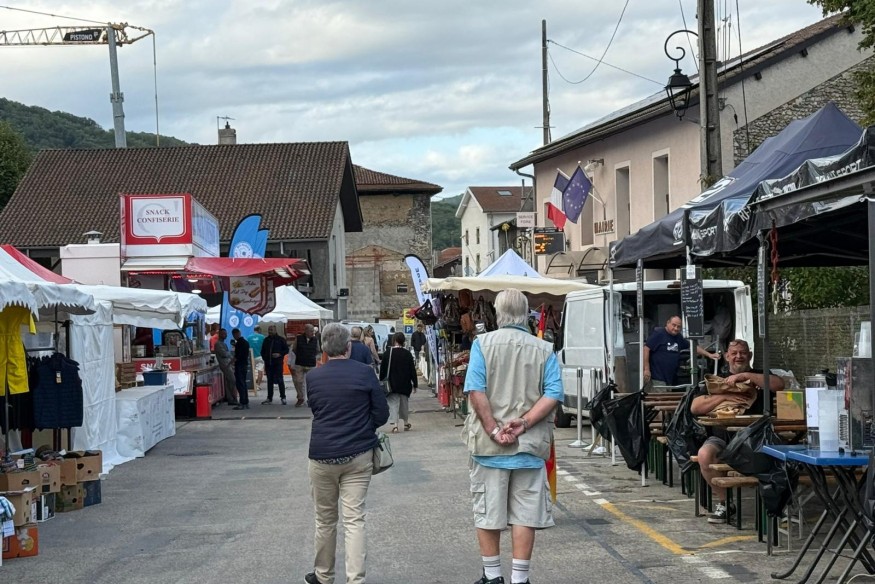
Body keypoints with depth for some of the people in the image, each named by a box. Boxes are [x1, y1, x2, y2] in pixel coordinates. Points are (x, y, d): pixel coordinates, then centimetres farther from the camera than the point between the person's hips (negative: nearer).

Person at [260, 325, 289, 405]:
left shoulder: (280, 339, 0)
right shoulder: (266, 340, 12)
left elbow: (286, 350, 1)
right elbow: (263, 351, 22)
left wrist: (279, 354, -14)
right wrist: (264, 358, 6)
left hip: (278, 363, -4)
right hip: (268, 364, 4)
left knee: (279, 380, -5)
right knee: (270, 380, 8)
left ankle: (283, 397, 2)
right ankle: (269, 398, 13)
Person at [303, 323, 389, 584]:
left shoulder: (312, 377, -1)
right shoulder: (365, 373, -6)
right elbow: (381, 414, -1)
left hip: (322, 455, 1)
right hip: (358, 455, -1)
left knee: (325, 520, 14)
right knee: (354, 520, -1)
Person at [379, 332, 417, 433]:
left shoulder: (388, 353, -7)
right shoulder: (407, 354, 0)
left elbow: (383, 369, -6)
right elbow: (412, 370, 2)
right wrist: (414, 384, 8)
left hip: (392, 384, -3)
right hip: (405, 384, 3)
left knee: (393, 404, -3)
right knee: (404, 403, 19)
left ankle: (394, 425, -15)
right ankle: (406, 422, 29)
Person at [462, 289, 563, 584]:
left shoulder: (483, 343, -3)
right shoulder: (544, 350, 3)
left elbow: (476, 390, -12)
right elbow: (553, 394, -7)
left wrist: (493, 429, -11)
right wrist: (524, 423, -11)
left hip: (489, 445, -1)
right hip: (530, 445, 1)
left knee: (487, 512, 10)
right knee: (525, 514, 7)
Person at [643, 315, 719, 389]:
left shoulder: (678, 338, 16)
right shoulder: (658, 334, -7)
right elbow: (646, 349, -12)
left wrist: (709, 355, 18)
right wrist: (646, 369, -17)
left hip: (671, 379, 8)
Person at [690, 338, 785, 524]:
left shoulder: (759, 377, 16)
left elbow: (779, 385, -8)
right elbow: (694, 407, 7)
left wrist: (745, 376, -10)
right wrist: (724, 396, -6)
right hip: (723, 436, 1)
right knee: (705, 454, -30)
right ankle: (723, 503, -11)